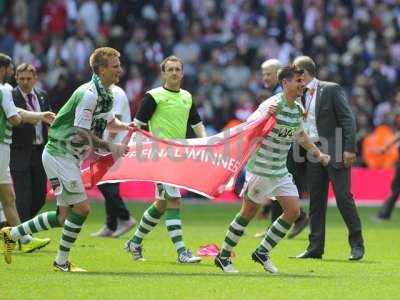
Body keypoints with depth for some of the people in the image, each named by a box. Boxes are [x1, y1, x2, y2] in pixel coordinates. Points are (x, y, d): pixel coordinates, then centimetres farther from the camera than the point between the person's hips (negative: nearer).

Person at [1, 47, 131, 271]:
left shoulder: (106, 94, 9)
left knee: (64, 216, 10)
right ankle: (62, 262, 3)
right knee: (81, 207, -10)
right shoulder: (89, 94, -21)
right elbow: (82, 133, -23)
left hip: (70, 157, 10)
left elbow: (110, 122, 27)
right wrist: (109, 147, -18)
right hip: (59, 154, -10)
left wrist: (126, 126, 6)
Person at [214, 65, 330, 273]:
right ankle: (223, 256, 16)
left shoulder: (297, 109, 7)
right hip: (260, 169, -8)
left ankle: (262, 252, 13)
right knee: (248, 213, 1)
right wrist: (265, 115, -42)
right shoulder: (272, 105, -18)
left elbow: (300, 134, 26)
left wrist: (317, 154, 32)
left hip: (281, 171, 8)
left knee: (293, 211, 0)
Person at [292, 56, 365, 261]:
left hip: (335, 152, -7)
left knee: (343, 196, -7)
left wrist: (349, 148, -17)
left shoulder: (331, 90, -6)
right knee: (316, 201, 7)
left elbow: (348, 119, -9)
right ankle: (315, 247, 10)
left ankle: (357, 244, 3)